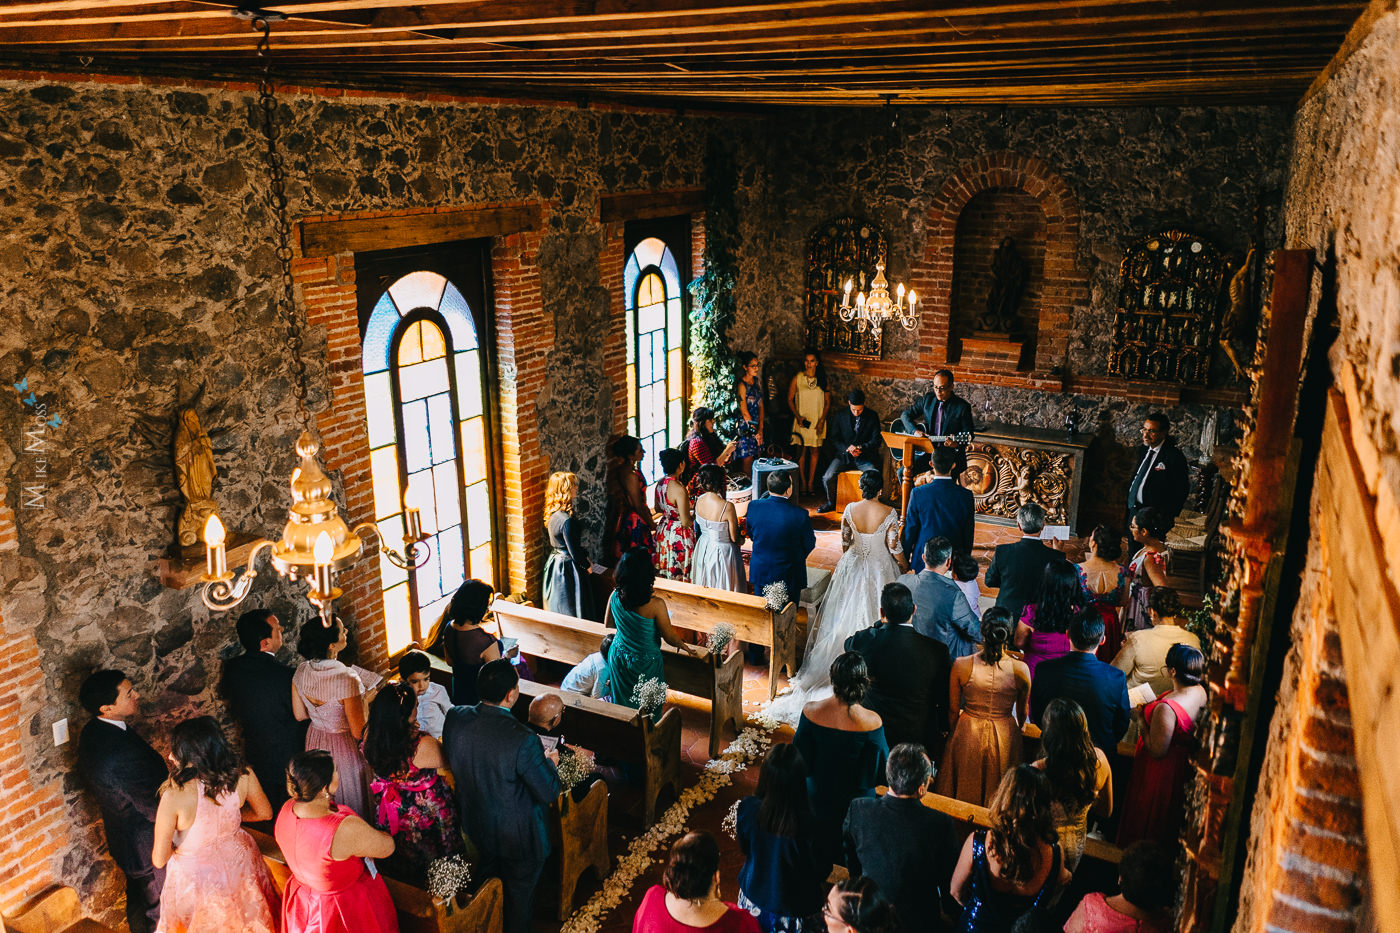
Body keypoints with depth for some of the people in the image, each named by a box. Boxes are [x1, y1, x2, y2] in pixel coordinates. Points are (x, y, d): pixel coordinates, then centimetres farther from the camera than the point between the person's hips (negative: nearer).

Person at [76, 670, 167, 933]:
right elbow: (156, 809, -30)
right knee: (157, 912, 14)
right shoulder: (122, 753, -38)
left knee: (138, 900, 29)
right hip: (149, 846, -9)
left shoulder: (92, 732, -7)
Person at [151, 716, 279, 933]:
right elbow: (265, 813, -3)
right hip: (239, 864, 3)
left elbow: (159, 860, -22)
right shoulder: (243, 777, -23)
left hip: (195, 877, -3)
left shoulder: (174, 796, -33)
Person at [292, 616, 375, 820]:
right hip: (345, 748, -6)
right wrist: (366, 703, -10)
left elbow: (300, 715, 2)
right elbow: (358, 732, -25)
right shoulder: (346, 679, -34)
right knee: (353, 802, 17)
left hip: (315, 742, 6)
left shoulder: (301, 672, -14)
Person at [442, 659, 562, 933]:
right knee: (519, 899, 23)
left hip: (474, 830, 6)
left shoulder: (455, 718, -20)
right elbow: (549, 793, -25)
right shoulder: (523, 740, -37)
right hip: (518, 838, -6)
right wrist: (550, 762, -5)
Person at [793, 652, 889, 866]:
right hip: (855, 800, -2)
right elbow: (879, 773, -16)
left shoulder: (810, 712, -23)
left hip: (816, 796, 2)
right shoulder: (871, 722, -30)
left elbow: (801, 761, -10)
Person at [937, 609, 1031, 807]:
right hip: (1005, 737, 0)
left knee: (965, 794, 22)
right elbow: (1022, 713, -1)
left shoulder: (961, 666, -19)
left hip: (968, 737, 0)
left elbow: (953, 711, -6)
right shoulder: (1020, 669, -18)